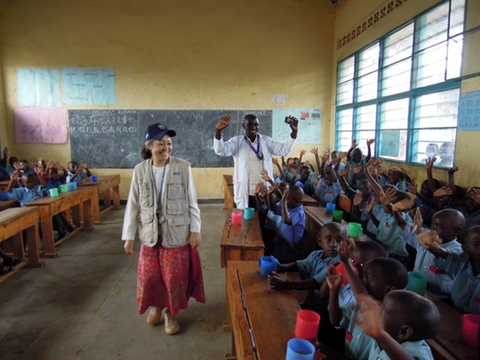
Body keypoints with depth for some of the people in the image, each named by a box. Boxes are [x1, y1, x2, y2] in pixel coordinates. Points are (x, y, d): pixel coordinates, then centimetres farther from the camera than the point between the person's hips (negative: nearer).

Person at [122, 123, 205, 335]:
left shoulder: (183, 167, -9)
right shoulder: (140, 170, -3)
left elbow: (191, 202, -4)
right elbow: (133, 205, 1)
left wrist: (195, 229, -7)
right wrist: (129, 236, 1)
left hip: (177, 233, -2)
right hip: (150, 233, 2)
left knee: (175, 276, 7)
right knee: (150, 276, 13)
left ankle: (171, 312, 32)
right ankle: (156, 305, 43)